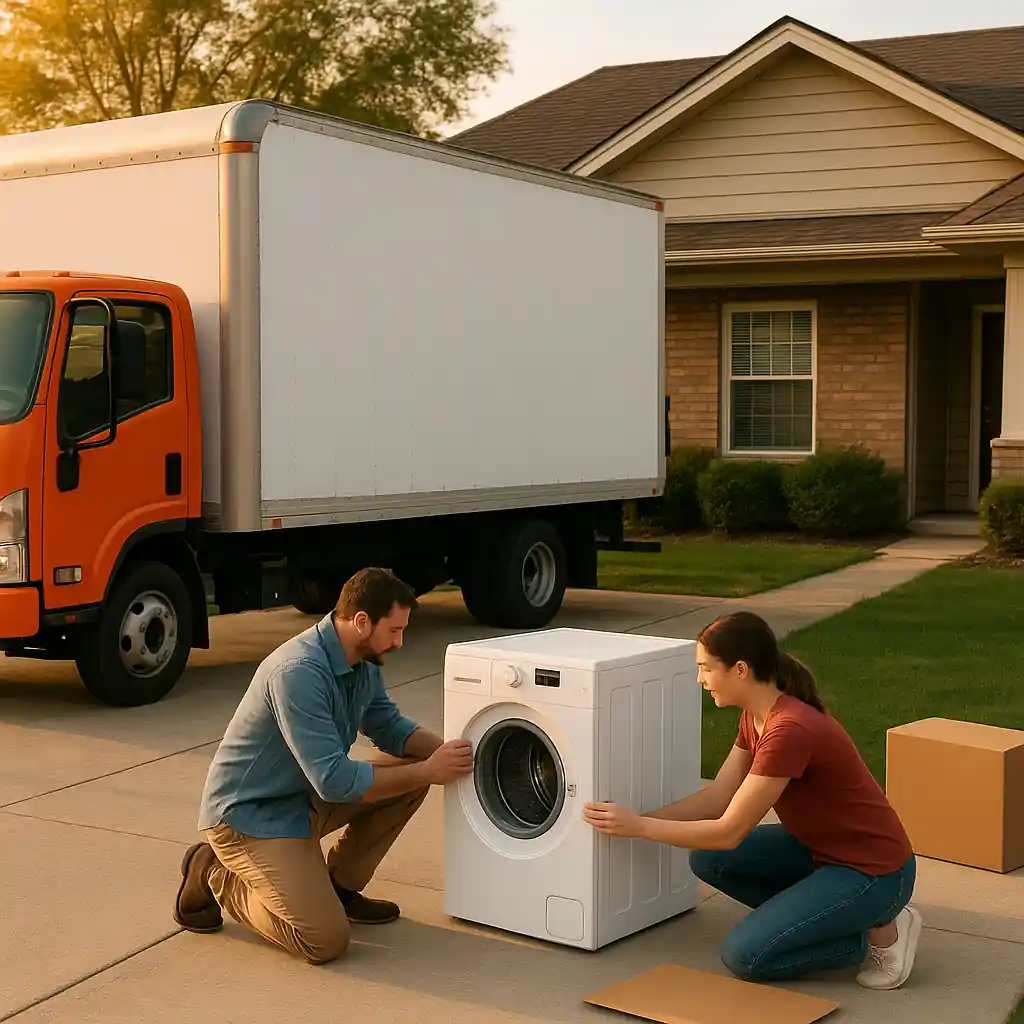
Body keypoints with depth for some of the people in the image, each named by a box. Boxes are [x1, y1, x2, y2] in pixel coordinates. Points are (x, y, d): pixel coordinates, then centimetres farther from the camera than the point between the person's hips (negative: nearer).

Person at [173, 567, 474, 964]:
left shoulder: (365, 663, -2)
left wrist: (443, 752, -7)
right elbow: (335, 780, -31)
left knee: (412, 771, -3)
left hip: (307, 797, 9)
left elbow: (390, 727, 13)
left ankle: (339, 887, 11)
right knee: (326, 941, -17)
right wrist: (428, 771, -24)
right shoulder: (299, 672, -30)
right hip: (249, 813, -9)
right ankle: (215, 878, 4)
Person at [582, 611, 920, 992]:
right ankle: (811, 913, 10)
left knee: (744, 954, -14)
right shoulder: (755, 717, -1)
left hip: (874, 872, -9)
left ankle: (877, 934, 0)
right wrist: (633, 820, -1)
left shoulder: (790, 730, -29)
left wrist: (639, 826, -17)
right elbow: (717, 798, 4)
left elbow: (728, 831, -25)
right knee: (708, 859, 0)